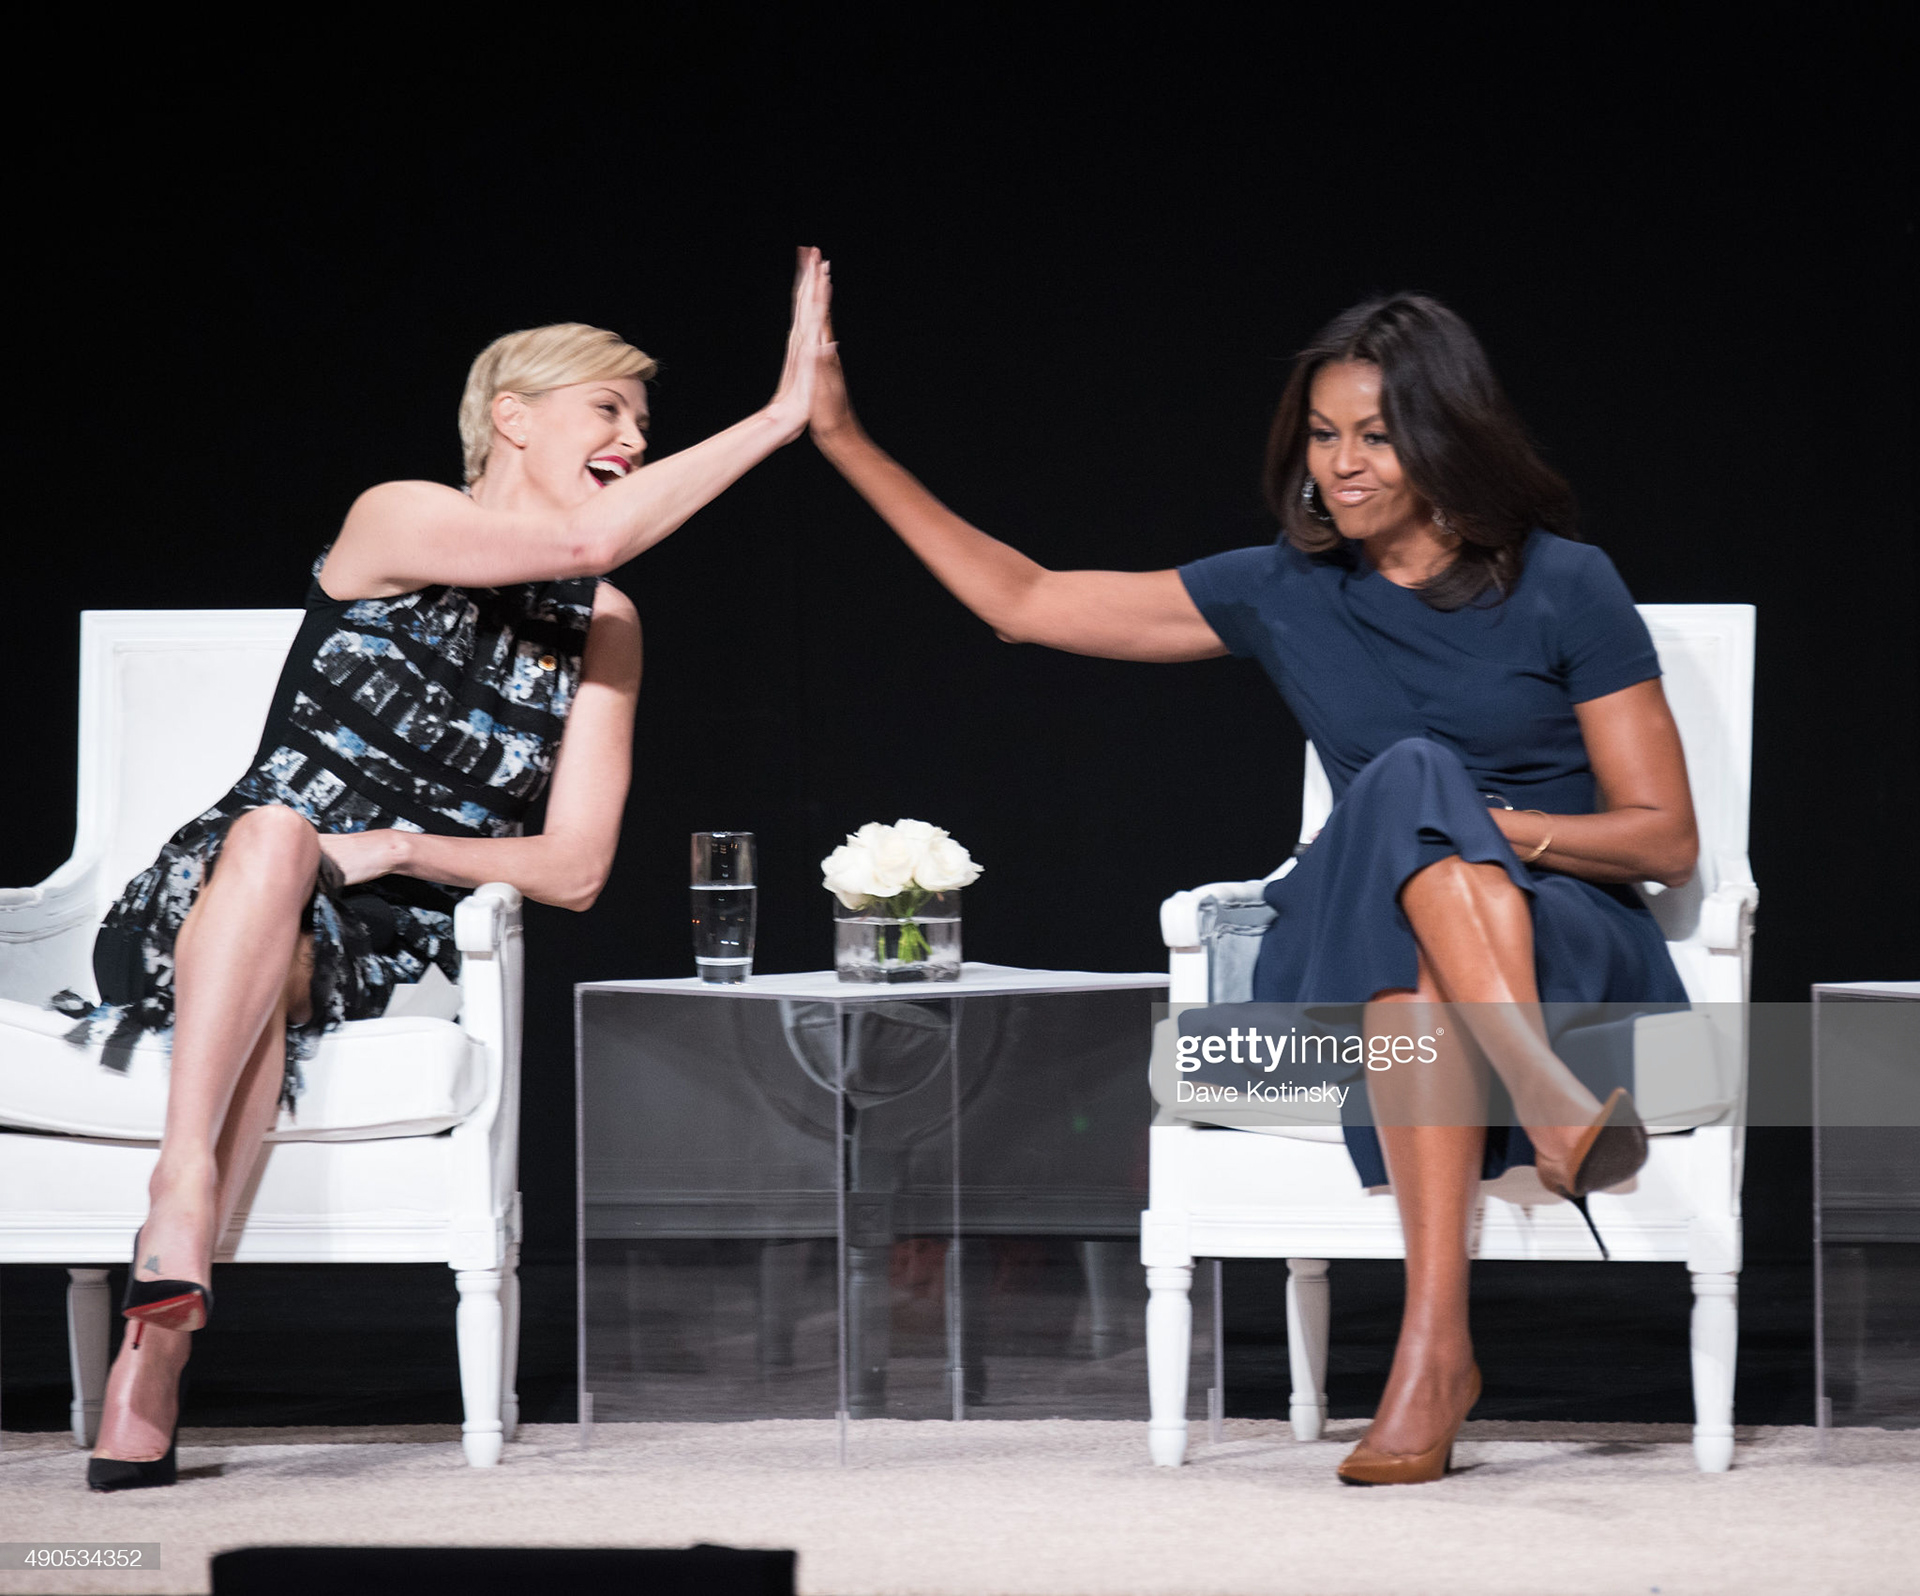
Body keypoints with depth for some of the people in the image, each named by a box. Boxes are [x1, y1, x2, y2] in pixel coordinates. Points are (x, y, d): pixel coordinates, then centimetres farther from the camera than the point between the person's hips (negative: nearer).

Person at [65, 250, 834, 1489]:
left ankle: (153, 1344, -47)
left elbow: (575, 872, 8)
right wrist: (778, 419, -17)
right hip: (216, 905, -2)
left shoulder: (602, 631, 14)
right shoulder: (396, 522, -1)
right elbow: (585, 538, -19)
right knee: (278, 825, -38)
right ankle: (183, 1190, -53)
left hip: (382, 948, 2)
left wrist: (405, 850, -10)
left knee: (277, 978, -35)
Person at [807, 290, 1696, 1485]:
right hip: (1360, 967, 2)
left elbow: (1667, 840, 1)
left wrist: (1496, 828, -16)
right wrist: (845, 441, 11)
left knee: (1412, 784, -34)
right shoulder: (1286, 597, 11)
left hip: (1576, 951, -2)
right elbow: (1023, 601, 14)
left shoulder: (1564, 589, 1)